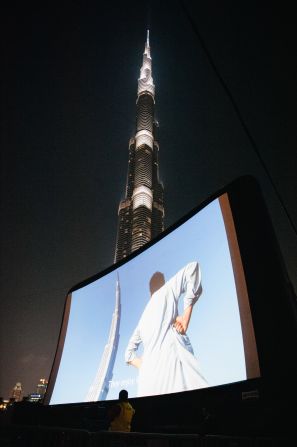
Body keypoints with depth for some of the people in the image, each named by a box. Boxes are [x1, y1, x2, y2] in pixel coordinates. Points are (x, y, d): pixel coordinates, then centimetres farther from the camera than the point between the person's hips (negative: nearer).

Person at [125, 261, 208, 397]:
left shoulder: (143, 318, 30)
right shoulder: (166, 291, 15)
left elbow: (129, 353, 33)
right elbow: (192, 267, 3)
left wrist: (144, 366, 18)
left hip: (148, 378, 7)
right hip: (171, 363, -7)